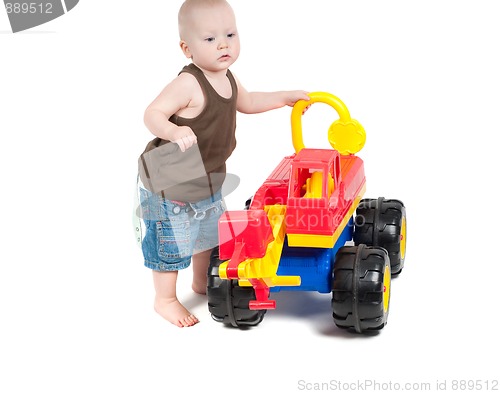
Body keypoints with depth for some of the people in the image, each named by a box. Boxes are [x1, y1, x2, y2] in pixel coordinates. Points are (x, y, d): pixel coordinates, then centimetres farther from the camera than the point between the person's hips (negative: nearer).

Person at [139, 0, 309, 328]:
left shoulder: (227, 79, 0)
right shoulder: (188, 84, -29)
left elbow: (246, 102, 21)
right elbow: (153, 114, -31)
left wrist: (287, 97, 20)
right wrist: (173, 131, -51)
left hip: (208, 180, 9)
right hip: (170, 182, -9)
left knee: (211, 232, 25)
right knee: (172, 242, 2)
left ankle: (203, 282, 48)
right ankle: (165, 300, 23)